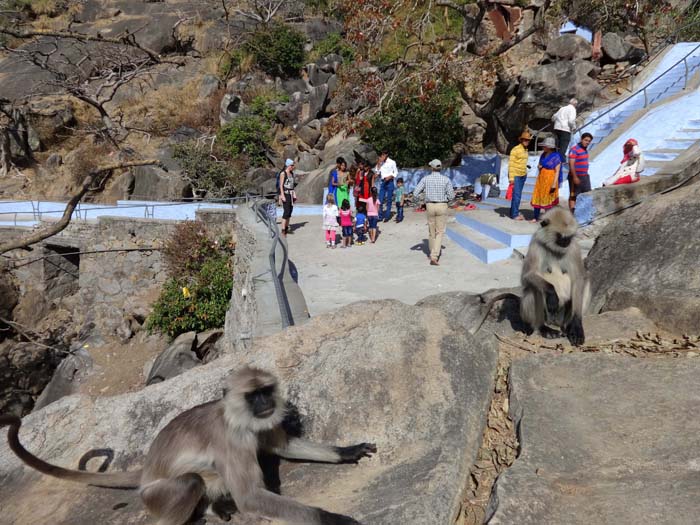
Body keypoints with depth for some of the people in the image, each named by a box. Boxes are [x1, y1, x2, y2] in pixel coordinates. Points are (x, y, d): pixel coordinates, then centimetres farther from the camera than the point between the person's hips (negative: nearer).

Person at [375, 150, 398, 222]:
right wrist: (379, 163, -6)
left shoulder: (392, 162, -3)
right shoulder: (380, 163, 8)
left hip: (389, 182, -4)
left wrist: (389, 177, -15)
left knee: (389, 200, 1)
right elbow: (377, 172, 1)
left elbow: (396, 172, 0)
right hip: (382, 182, 4)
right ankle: (380, 216, 7)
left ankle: (387, 216, 7)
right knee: (381, 199, 1)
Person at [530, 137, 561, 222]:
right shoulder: (543, 155, 8)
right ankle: (536, 217, 12)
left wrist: (554, 184, -18)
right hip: (541, 179, 6)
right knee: (537, 197, 5)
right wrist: (539, 166, -2)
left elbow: (557, 171, -13)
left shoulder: (556, 156, -12)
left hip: (550, 179, -6)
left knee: (548, 199, 1)